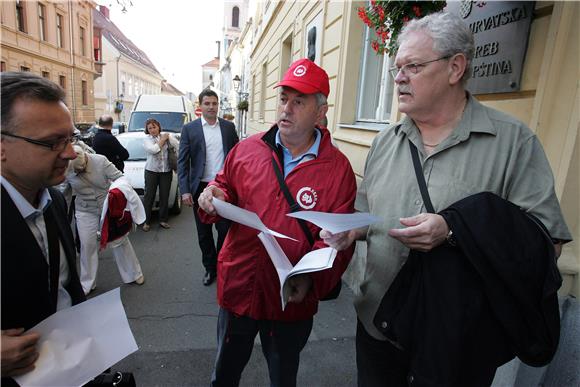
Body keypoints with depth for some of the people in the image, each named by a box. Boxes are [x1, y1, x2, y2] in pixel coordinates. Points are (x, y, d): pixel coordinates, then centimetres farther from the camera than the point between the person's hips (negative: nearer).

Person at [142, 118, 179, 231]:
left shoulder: (167, 136, 3)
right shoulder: (147, 140, 1)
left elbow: (179, 146, -5)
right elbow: (154, 149, -18)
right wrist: (163, 139, -8)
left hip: (166, 171, 1)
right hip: (151, 171, -1)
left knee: (164, 196, 8)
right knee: (149, 196, 1)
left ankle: (163, 220, 20)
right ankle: (147, 222, 11)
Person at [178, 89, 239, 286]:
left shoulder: (229, 127, 5)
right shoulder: (189, 129, 0)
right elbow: (182, 162, -2)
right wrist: (185, 190, -10)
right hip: (201, 188, 0)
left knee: (225, 230, 5)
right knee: (204, 233, 11)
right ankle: (210, 268, 29)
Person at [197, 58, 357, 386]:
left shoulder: (339, 168, -11)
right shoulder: (248, 149, -4)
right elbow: (228, 186, 11)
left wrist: (311, 276, -27)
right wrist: (216, 195, -12)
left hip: (293, 300, -2)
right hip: (239, 288, 3)